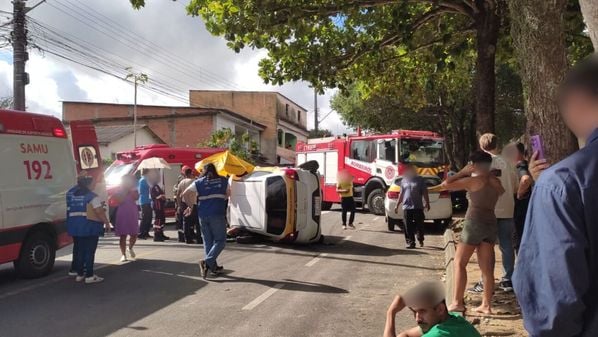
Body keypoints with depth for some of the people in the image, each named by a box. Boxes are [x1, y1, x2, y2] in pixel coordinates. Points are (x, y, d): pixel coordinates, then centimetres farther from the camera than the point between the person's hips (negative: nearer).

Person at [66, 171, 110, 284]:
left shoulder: (71, 194, 7)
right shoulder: (92, 197, -14)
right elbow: (99, 212, -19)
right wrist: (107, 222, -11)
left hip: (74, 226, 7)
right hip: (89, 227, -7)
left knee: (79, 249, 15)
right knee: (89, 251, -2)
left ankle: (79, 274, 21)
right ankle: (89, 276, 0)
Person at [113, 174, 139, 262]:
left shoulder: (133, 190, 8)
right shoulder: (119, 191, 0)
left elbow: (136, 197, -12)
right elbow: (120, 201, -15)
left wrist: (130, 189, -12)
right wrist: (125, 192, -15)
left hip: (133, 214, 3)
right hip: (122, 214, -3)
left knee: (134, 234, 4)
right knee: (123, 235, -3)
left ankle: (130, 248, 31)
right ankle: (123, 254, 1)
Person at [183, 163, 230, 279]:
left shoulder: (199, 182, 7)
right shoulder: (223, 181, 7)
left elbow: (185, 194, 5)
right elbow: (228, 194, 21)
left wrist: (190, 207, 18)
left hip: (203, 215, 3)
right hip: (218, 215, -2)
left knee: (208, 241, 13)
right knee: (220, 241, 2)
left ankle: (213, 267, 16)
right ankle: (207, 261, -17)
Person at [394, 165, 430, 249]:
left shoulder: (420, 180, 3)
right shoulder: (403, 181, 12)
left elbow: (425, 193, 3)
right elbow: (401, 194, 16)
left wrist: (427, 203, -3)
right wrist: (397, 205, 13)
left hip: (418, 207, -2)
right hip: (406, 207, 2)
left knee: (419, 225, 4)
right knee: (408, 227, 0)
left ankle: (420, 240, 26)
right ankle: (411, 242, 6)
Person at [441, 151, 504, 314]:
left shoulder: (473, 180, -9)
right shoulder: (496, 182, 10)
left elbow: (445, 185, -8)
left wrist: (462, 172, 1)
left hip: (474, 223, -7)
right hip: (491, 224, 7)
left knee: (459, 262, 2)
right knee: (487, 267, 9)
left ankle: (457, 302, -3)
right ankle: (486, 304, 11)